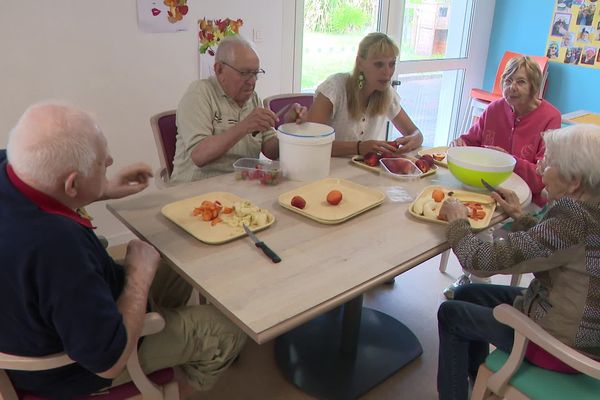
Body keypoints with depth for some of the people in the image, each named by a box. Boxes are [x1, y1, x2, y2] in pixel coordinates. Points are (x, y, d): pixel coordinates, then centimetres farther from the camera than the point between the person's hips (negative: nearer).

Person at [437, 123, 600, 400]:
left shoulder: (573, 221, -33)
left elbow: (480, 261, -31)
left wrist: (457, 220, -14)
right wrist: (520, 216, 6)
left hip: (559, 343, -9)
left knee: (451, 314, 6)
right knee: (467, 294, 18)